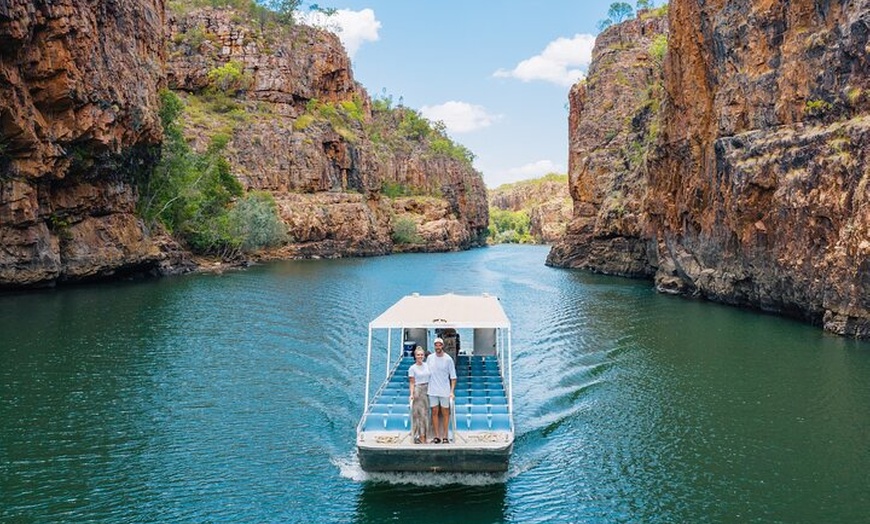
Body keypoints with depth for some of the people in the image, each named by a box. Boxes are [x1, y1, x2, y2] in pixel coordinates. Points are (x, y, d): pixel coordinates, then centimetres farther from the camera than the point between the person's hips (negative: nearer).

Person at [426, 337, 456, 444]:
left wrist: (452, 391, -8)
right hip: (432, 391, 2)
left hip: (445, 391, -2)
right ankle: (437, 436, 13)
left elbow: (453, 377, -2)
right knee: (435, 413, 6)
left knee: (445, 413, 4)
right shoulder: (430, 358, 2)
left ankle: (445, 436, 11)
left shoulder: (448, 359, -5)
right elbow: (426, 373, 11)